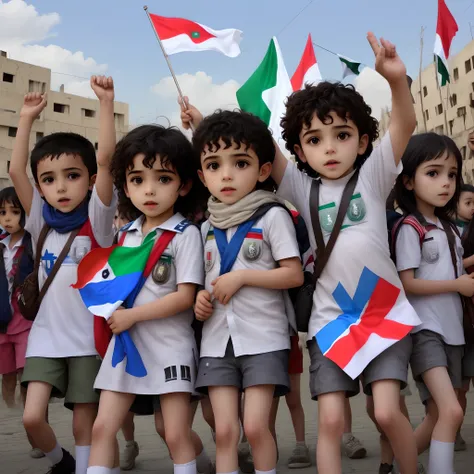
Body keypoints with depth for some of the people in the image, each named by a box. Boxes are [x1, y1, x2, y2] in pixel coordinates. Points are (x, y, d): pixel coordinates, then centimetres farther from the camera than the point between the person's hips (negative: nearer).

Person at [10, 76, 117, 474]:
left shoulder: (97, 219, -6)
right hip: (47, 333, 3)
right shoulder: (42, 221, 4)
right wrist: (27, 118, -2)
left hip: (89, 335, -3)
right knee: (32, 418, -2)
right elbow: (16, 171, -2)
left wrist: (106, 102, -22)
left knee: (85, 423, 4)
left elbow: (105, 160, -18)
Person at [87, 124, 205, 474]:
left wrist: (132, 315, -16)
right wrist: (113, 312, 4)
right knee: (103, 427, 6)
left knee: (177, 434, 0)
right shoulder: (126, 233, 9)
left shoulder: (186, 234, -9)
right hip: (126, 342, 6)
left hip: (169, 345, -6)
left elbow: (185, 297, -15)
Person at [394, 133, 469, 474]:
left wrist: (468, 283, -1)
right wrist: (459, 284, -14)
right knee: (452, 411, -19)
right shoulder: (410, 228, -9)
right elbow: (407, 283, -15)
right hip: (424, 329, -7)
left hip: (452, 329, 8)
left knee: (438, 415, 11)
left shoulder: (449, 229, 13)